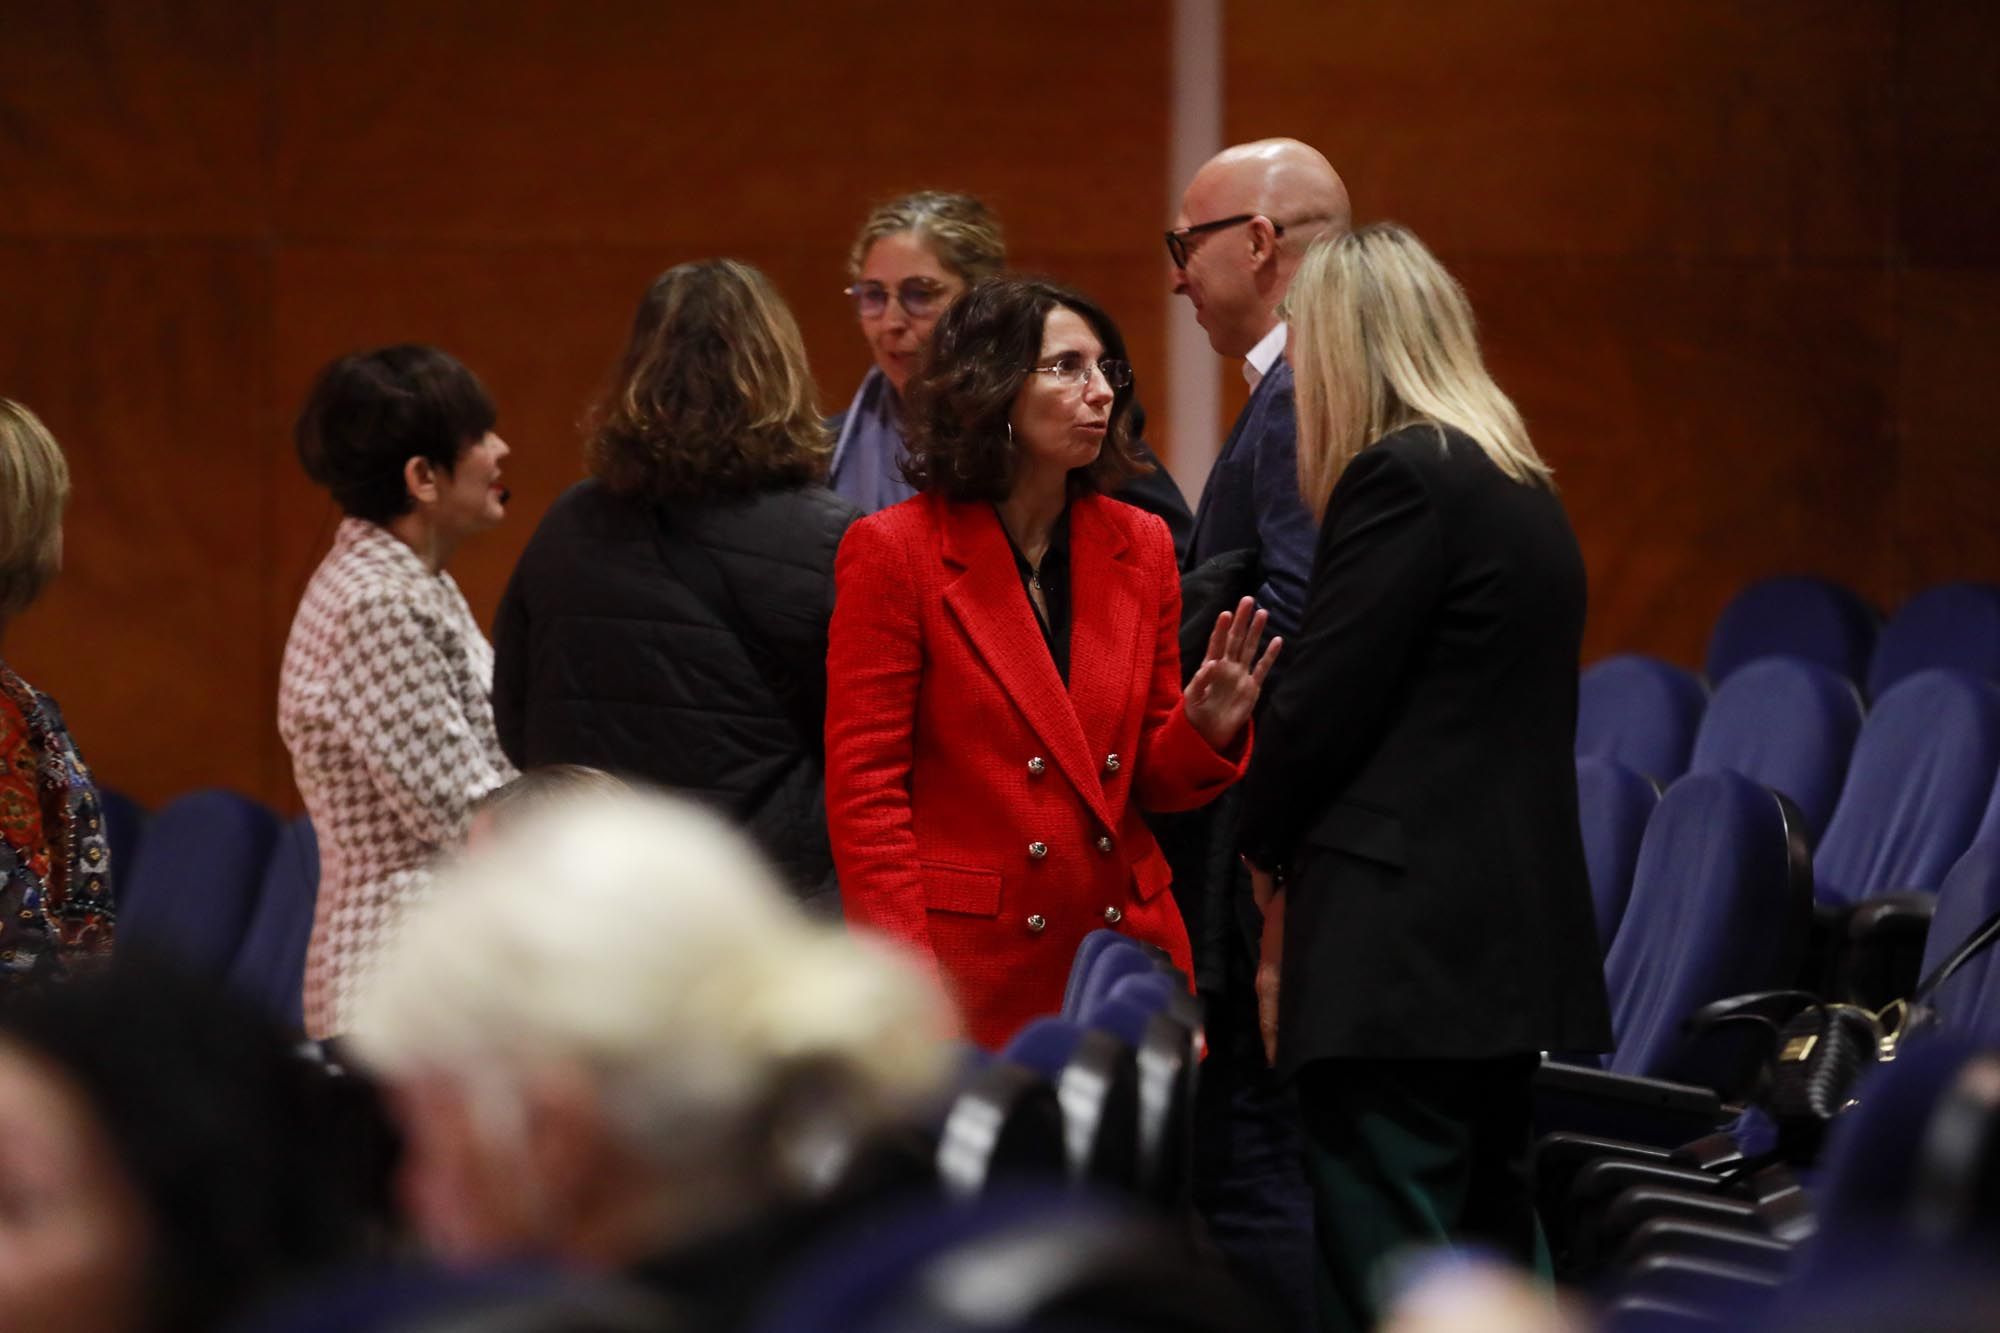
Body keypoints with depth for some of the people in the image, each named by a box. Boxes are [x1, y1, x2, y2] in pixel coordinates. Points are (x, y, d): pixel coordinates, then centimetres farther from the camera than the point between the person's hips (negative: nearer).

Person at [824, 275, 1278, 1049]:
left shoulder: (1139, 548, 12)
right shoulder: (895, 552, -3)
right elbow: (864, 790, -5)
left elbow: (1153, 782, 15)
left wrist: (1207, 729, -7)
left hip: (1126, 949, 4)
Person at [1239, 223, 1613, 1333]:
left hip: (1401, 949, -10)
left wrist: (1268, 845, 7)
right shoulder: (1523, 485, 16)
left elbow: (1322, 698, -13)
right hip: (1523, 940, 10)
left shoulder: (1399, 477, -11)